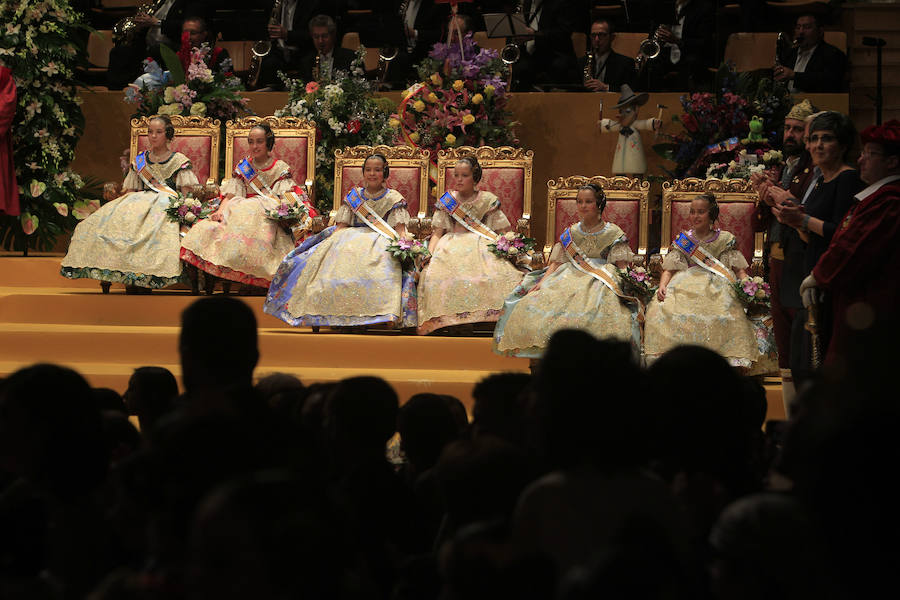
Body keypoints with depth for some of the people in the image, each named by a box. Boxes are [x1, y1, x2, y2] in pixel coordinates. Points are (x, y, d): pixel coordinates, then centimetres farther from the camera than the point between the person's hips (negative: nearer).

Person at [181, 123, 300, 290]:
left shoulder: (281, 168, 12)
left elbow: (281, 201, 0)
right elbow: (230, 196, 11)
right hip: (239, 210, 3)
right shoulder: (243, 168, 22)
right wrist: (220, 210, -10)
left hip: (267, 215, -3)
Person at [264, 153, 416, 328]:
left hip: (382, 241, -3)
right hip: (350, 238, 3)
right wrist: (331, 242, -4)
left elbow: (400, 229, 3)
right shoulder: (354, 196, 20)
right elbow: (341, 226, 14)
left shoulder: (394, 198, 12)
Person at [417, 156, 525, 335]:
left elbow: (503, 231, 10)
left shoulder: (488, 201, 11)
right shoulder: (446, 202, 15)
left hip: (482, 245, -1)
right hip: (451, 245, 1)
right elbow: (437, 233, 11)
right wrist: (429, 253, -8)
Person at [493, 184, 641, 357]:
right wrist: (541, 283, -2)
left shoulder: (614, 234, 8)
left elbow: (622, 266, 2)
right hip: (570, 278, 4)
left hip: (601, 284, -4)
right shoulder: (570, 233, 19)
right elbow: (556, 263, 14)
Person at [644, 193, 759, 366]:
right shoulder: (683, 240, 17)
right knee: (660, 311, -28)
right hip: (685, 285, 1)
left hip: (718, 288, -1)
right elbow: (669, 269, 9)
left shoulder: (726, 239, 13)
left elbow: (740, 269, 7)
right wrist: (662, 287, -11)